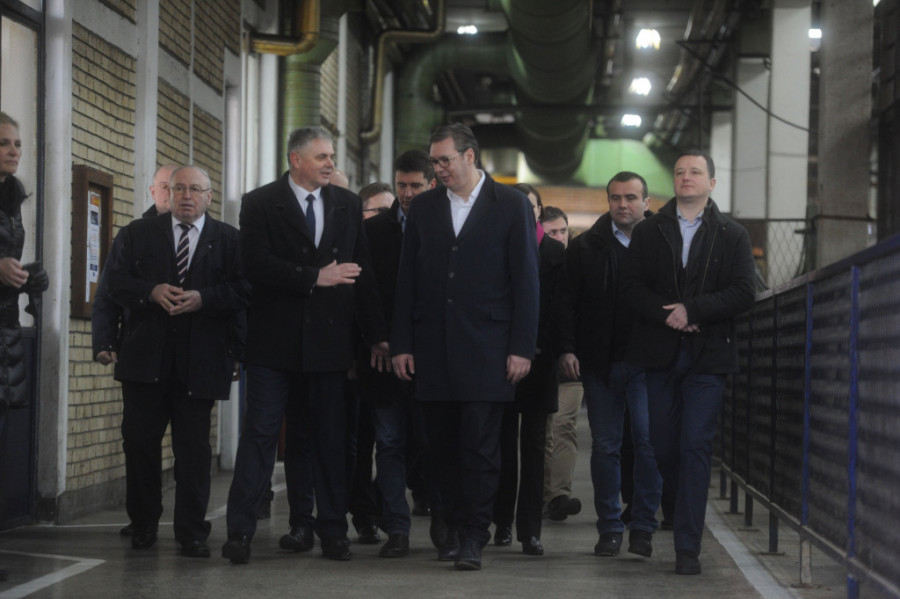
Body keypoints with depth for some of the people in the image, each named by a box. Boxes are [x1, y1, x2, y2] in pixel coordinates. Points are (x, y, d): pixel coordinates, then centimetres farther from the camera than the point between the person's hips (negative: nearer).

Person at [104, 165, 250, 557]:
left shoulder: (229, 240, 8)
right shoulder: (137, 234, 12)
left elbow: (244, 289, -1)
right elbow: (116, 280, 3)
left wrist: (203, 298, -15)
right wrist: (151, 292, -13)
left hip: (200, 359, -1)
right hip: (146, 357, 1)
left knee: (194, 447, 0)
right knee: (139, 441, 3)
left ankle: (192, 532, 6)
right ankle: (143, 525, 16)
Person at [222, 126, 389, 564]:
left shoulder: (348, 205, 12)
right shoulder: (260, 204, 1)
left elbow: (363, 272, 11)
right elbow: (258, 264, -12)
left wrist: (377, 334, 8)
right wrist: (315, 277, -16)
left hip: (328, 339, 3)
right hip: (275, 340, -3)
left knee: (328, 437, 7)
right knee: (260, 432, -5)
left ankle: (332, 529, 14)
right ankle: (240, 531, -3)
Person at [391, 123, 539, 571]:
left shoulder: (511, 205, 2)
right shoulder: (423, 207, 12)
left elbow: (525, 279, 0)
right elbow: (407, 279, 12)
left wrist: (522, 348, -7)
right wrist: (401, 344, 5)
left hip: (486, 345, -3)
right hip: (433, 345, 4)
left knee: (479, 444, -6)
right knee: (443, 444, 6)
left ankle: (474, 535, -1)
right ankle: (455, 528, 17)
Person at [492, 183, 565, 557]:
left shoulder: (555, 252, 8)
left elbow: (560, 306, 4)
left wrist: (543, 347, -5)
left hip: (538, 359, 0)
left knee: (533, 446, -2)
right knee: (503, 444, 2)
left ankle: (530, 529, -1)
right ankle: (503, 522, 12)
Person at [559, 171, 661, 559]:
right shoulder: (585, 247, 8)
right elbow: (568, 302, 7)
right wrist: (567, 348, -4)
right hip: (600, 363, 2)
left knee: (648, 439, -10)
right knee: (604, 446, 6)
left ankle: (643, 527, 1)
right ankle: (609, 528, 14)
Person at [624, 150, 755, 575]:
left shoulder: (732, 236, 6)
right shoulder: (648, 232, 11)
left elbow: (743, 293, -4)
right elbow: (633, 286, 3)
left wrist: (692, 310, -14)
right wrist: (667, 316, -13)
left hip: (708, 354, -2)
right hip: (660, 352, 2)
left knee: (696, 447, -8)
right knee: (663, 445, 6)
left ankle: (688, 547, -7)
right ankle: (686, 504, 33)